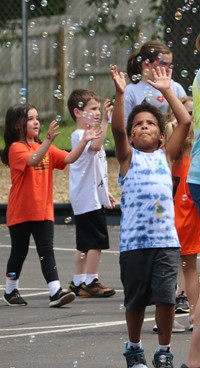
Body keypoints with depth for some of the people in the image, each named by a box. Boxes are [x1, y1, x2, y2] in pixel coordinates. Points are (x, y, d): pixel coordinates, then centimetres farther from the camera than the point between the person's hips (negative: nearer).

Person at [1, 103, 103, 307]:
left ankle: (56, 292, -13)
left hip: (43, 211, 4)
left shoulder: (44, 148, 9)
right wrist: (49, 139, -44)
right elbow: (33, 160, -31)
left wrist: (84, 141, -16)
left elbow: (69, 158, -2)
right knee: (19, 252, 8)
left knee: (47, 252, -4)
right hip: (20, 212, -4)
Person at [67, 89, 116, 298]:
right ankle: (90, 283, -8)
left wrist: (105, 192, 31)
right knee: (97, 241, -10)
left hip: (93, 197, 11)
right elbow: (94, 146, -39)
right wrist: (105, 120, -43)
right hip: (89, 199, -11)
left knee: (85, 242, 13)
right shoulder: (79, 135, -15)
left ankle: (78, 283, 18)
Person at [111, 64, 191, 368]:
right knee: (135, 299, 7)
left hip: (166, 240, 1)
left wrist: (167, 91, 4)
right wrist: (120, 94, -18)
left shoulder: (166, 156, 13)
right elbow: (117, 129, -8)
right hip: (133, 240, -1)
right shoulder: (128, 157, 8)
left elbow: (185, 122, 5)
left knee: (166, 296, -7)